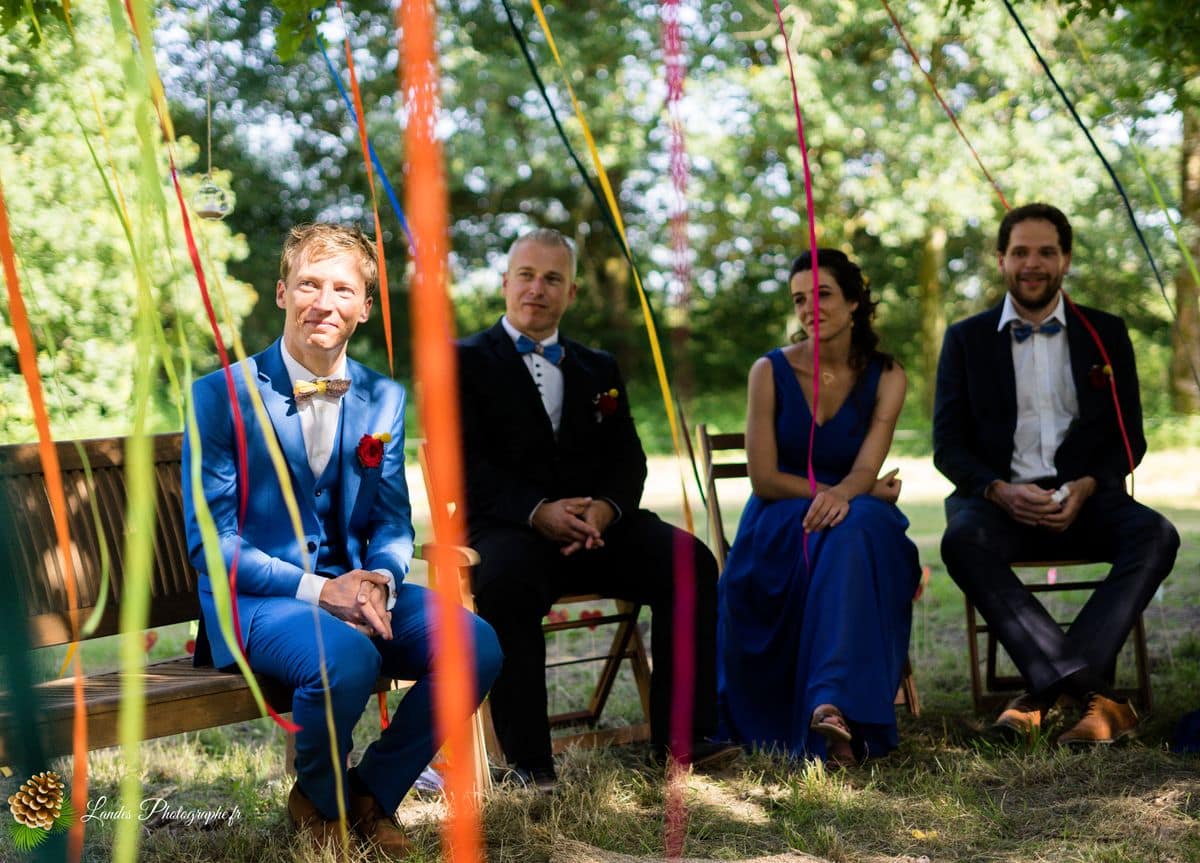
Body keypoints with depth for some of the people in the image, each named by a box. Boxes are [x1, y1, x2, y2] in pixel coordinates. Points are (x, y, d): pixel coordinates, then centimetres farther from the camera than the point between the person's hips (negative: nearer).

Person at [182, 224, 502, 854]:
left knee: (476, 645, -21)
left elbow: (393, 520, 11)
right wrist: (318, 589, -21)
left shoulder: (384, 399, 10)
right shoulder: (221, 395, -5)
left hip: (355, 586, 5)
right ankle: (318, 798, -2)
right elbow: (210, 540, -9)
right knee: (347, 656, -36)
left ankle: (373, 791, 2)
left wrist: (379, 580, -14)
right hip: (256, 597, -4)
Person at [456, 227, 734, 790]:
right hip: (509, 529, -4)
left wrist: (602, 509, -12)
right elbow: (466, 465, -6)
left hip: (596, 526, 4)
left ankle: (680, 734, -14)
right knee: (506, 577, -38)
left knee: (690, 560, -22)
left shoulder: (599, 369, 23)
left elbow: (626, 459, 12)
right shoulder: (465, 362, 7)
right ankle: (527, 759, -28)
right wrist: (539, 512, -21)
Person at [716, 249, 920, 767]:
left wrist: (842, 495, -36)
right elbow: (764, 477, -7)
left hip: (855, 525, 1)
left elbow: (866, 470, -13)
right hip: (779, 529, 0)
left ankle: (832, 703, -48)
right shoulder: (771, 371, -1)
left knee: (854, 525, -37)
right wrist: (828, 494, -15)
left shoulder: (885, 378, 2)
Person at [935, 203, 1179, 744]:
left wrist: (1086, 488, -12)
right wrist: (1000, 491, -15)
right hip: (998, 498, -1)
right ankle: (1094, 695, -38)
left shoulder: (1105, 334, 14)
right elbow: (948, 445, 6)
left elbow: (1128, 438, 10)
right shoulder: (966, 339, 12)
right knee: (962, 540, -36)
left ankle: (1047, 688, -35)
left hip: (1084, 499, 1)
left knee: (1155, 535, -31)